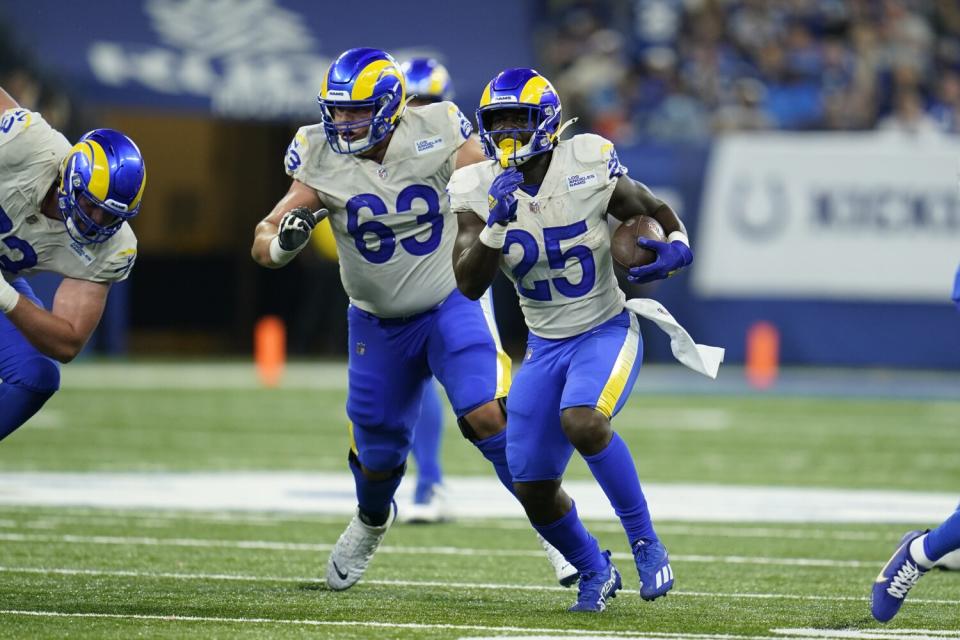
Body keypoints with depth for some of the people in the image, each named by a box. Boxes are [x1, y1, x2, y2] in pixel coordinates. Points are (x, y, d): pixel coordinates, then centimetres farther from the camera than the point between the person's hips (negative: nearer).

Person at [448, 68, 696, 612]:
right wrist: (496, 224, -31)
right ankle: (595, 572, 30)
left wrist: (677, 246, -20)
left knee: (581, 422, -34)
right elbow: (469, 285, -16)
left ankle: (646, 542, -15)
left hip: (607, 332, -4)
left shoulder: (589, 168, -14)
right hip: (546, 345, 4)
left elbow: (653, 210, 2)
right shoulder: (479, 190, -8)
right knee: (533, 488, 1)